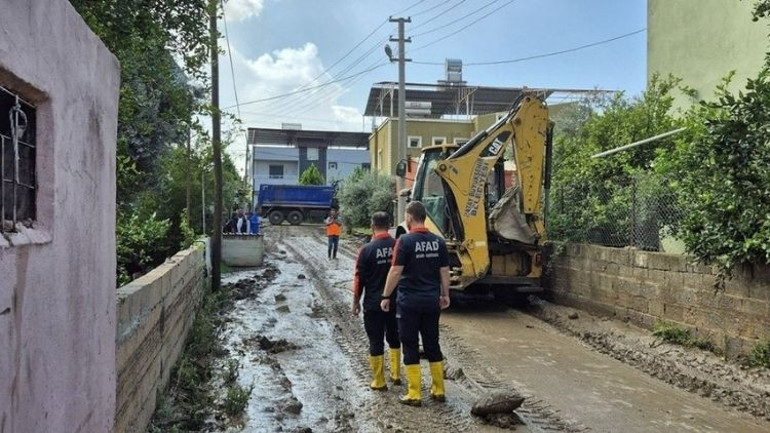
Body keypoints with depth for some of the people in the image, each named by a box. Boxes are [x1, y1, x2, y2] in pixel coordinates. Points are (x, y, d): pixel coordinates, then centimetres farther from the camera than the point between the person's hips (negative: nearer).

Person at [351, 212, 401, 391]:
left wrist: (356, 302, 2)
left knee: (376, 342, 5)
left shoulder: (367, 249, -13)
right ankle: (396, 375, 27)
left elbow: (359, 278, -9)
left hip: (373, 303, -4)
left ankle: (379, 382, 10)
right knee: (394, 337, 20)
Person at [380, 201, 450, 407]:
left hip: (410, 301, -5)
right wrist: (445, 295, 18)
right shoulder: (438, 241, 2)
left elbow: (395, 272, -14)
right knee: (432, 344, 15)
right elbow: (445, 271, 6)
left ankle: (414, 395, 7)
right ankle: (439, 390, 21)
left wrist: (386, 296, -5)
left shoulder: (405, 241, -13)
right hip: (432, 300, 5)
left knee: (410, 346, 4)